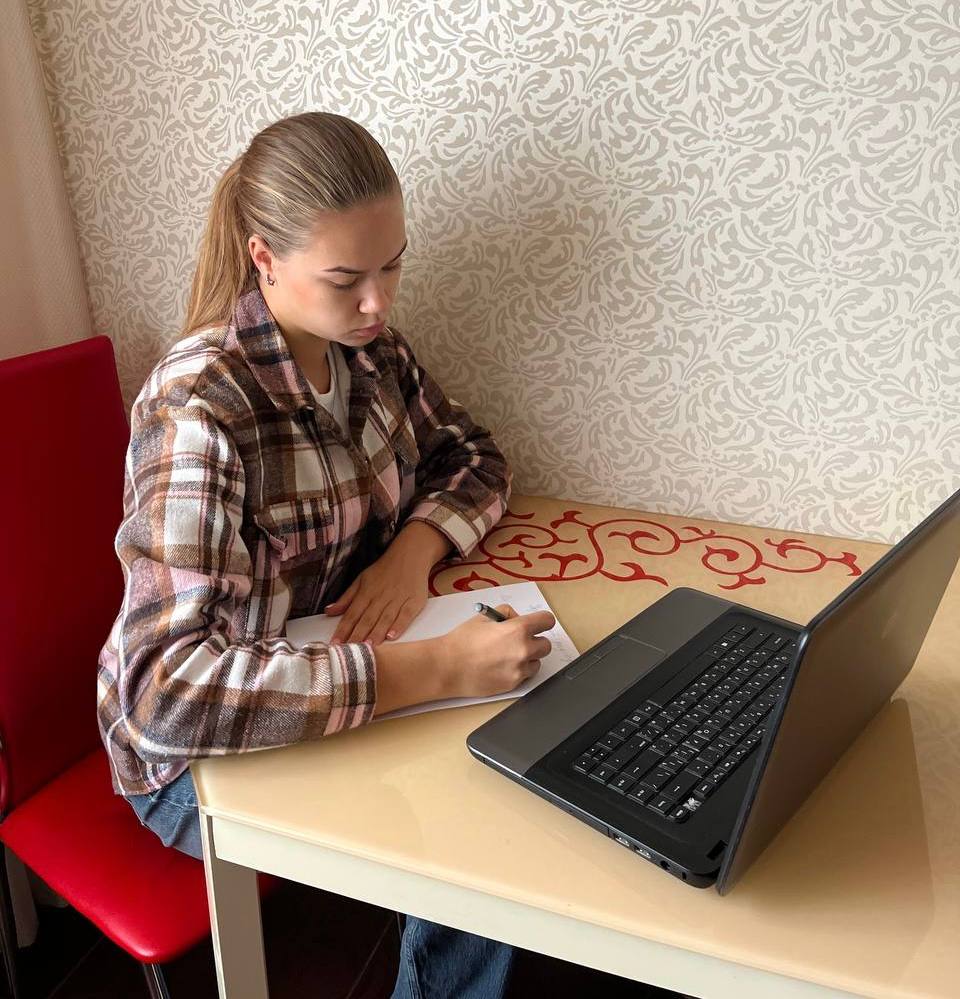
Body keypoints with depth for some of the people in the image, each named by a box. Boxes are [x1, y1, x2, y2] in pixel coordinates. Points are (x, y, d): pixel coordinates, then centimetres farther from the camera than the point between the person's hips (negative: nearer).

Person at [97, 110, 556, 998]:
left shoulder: (371, 349, -6)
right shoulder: (199, 409, -29)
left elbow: (471, 457, 6)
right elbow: (169, 690, -36)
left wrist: (417, 545, -16)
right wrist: (434, 669, -40)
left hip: (346, 700, 6)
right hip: (210, 751, -6)